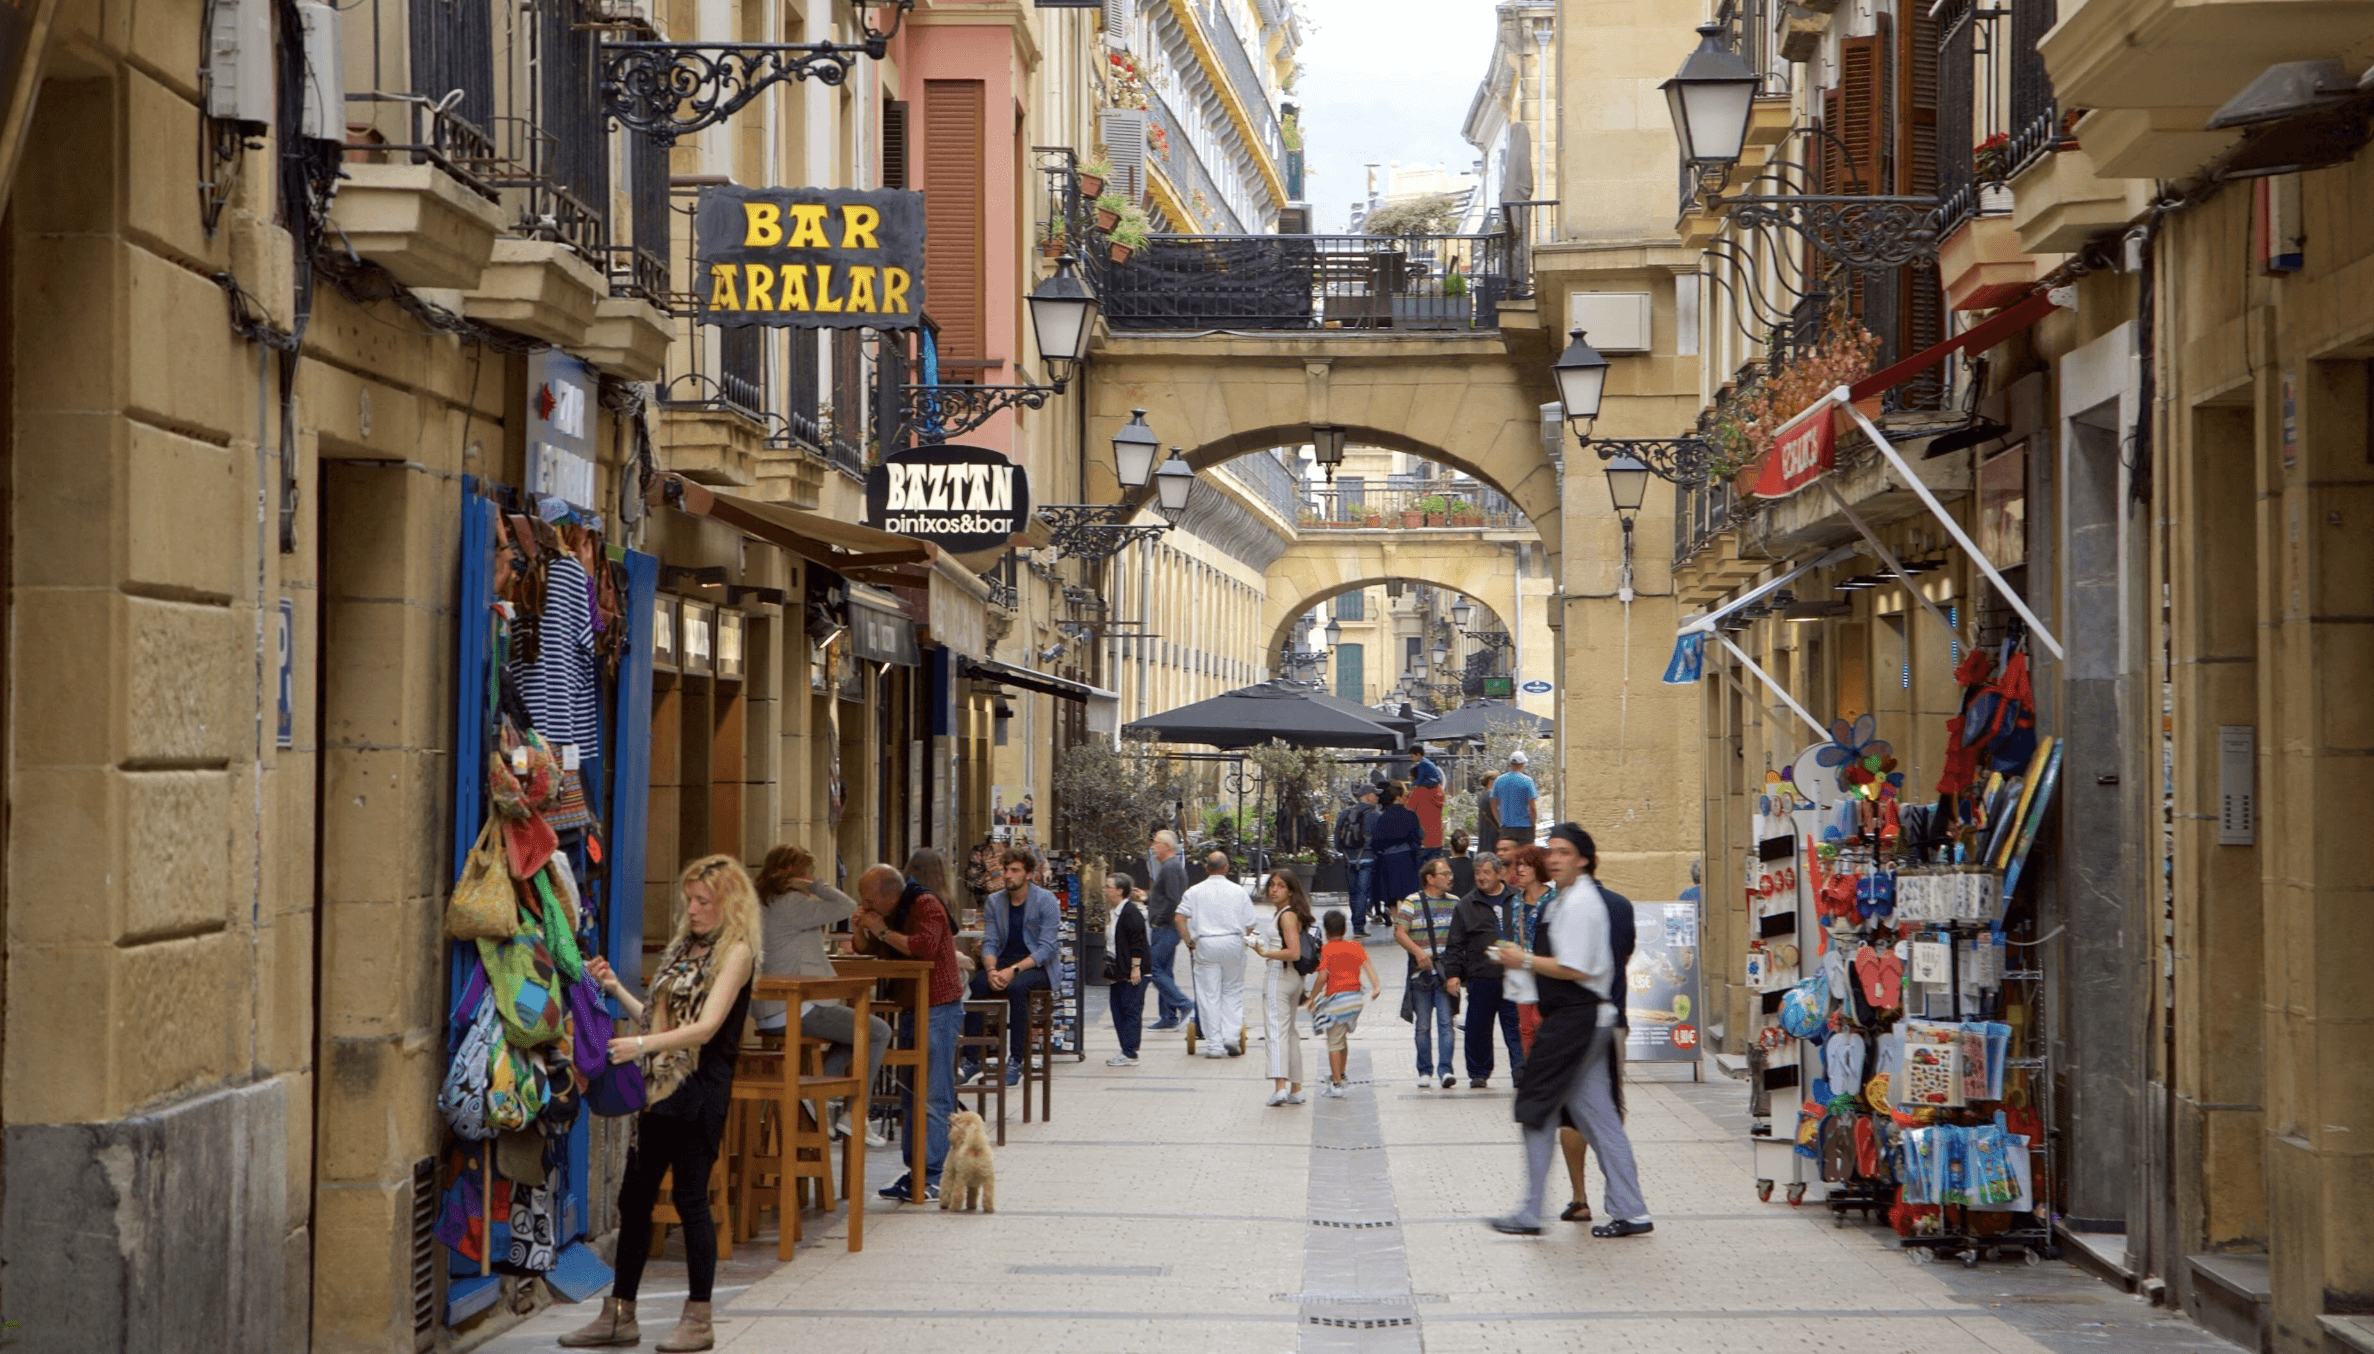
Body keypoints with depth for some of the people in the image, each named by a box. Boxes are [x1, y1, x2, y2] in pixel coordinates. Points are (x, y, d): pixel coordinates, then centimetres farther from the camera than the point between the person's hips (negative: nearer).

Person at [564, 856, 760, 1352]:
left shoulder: (736, 952, -8)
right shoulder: (685, 947, 17)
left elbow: (705, 1027, -18)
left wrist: (642, 1044, -28)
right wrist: (616, 990, 6)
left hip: (701, 1092, -8)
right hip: (660, 1087, 8)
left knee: (690, 1197, -4)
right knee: (634, 1196, 8)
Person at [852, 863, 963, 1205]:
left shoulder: (926, 906, -14)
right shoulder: (889, 912, 12)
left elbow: (925, 946, -30)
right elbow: (869, 950, 16)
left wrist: (884, 932, -20)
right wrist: (860, 931, -5)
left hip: (938, 1008, -10)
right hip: (913, 1008, 10)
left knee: (934, 1097, -10)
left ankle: (932, 1178, -11)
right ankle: (917, 1171, 15)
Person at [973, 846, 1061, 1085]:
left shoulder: (1046, 901, -7)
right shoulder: (993, 902, 8)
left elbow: (1046, 948, -14)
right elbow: (989, 943, 4)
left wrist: (1014, 970, -26)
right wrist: (991, 970, -19)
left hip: (1037, 967, -4)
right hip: (1003, 962, 4)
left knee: (1016, 986, -37)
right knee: (975, 983, -28)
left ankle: (1016, 1060, -30)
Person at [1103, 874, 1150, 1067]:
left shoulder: (1131, 912, -15)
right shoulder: (1113, 912, 15)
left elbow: (1137, 942, -18)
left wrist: (1135, 967, -21)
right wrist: (1108, 968, 20)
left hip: (1131, 973, -10)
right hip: (1117, 972, 10)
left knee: (1131, 1011, -6)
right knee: (1118, 1010, 11)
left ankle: (1130, 1054, -4)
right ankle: (1126, 1051, 16)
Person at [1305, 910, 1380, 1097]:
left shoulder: (1326, 950, -8)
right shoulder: (1356, 946, 7)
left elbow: (1322, 976, -16)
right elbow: (1367, 964, -4)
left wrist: (1312, 997, -7)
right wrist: (1376, 985, -11)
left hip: (1335, 997, -6)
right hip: (1355, 998, 6)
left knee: (1334, 1043, 0)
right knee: (1342, 1038, 24)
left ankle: (1336, 1085, -1)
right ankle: (1340, 1075, 39)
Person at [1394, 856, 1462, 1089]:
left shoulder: (1455, 903, 11)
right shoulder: (1412, 902, 0)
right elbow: (1399, 932, -6)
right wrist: (1418, 951, -21)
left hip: (1447, 973, 2)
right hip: (1422, 973, -2)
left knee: (1445, 1022, -7)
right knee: (1423, 1026, 4)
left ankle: (1446, 1070, -10)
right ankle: (1424, 1072, 12)